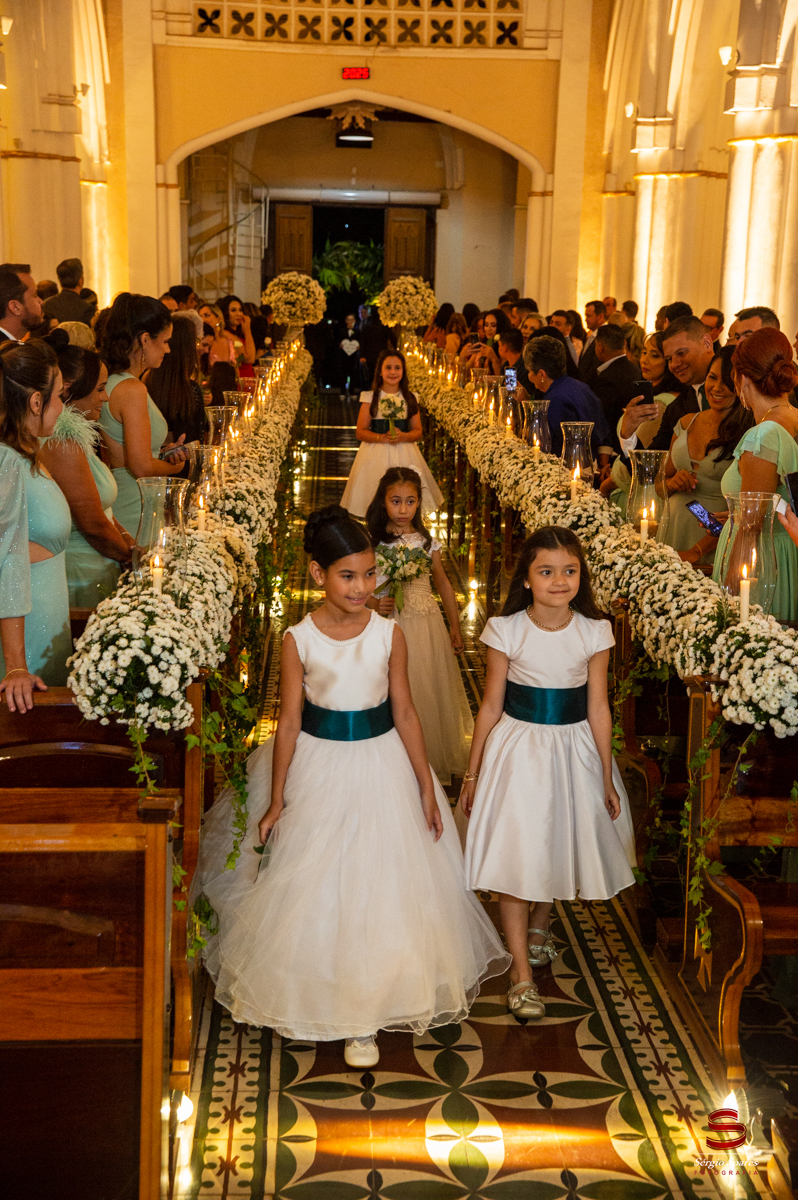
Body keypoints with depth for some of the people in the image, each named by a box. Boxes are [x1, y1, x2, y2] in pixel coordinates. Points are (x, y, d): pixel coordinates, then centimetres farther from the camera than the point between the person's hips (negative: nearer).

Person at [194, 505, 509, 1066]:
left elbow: (405, 712, -1)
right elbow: (290, 721, -5)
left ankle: (364, 1015, 23)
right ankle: (318, 993, 35)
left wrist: (426, 786, 1)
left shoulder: (390, 634, -8)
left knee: (380, 883, 7)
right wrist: (275, 800, -2)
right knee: (314, 888, 10)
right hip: (318, 769, -1)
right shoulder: (299, 640, -11)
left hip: (381, 768, 1)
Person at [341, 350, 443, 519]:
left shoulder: (410, 398, 9)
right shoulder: (371, 397, 2)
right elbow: (360, 432, 0)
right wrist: (382, 437, -16)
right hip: (376, 454, -2)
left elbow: (418, 432, 10)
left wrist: (403, 436, -12)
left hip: (405, 455, 2)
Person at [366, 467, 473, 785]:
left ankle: (435, 762, 27)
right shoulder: (372, 542, -5)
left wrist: (455, 627, 17)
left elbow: (443, 584, 14)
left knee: (430, 690, 11)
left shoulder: (427, 542, 3)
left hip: (427, 625, 3)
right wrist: (374, 604, -20)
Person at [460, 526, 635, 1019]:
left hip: (574, 749, 2)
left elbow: (598, 708, -2)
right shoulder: (507, 630, -11)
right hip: (518, 747, -2)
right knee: (515, 853, -2)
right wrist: (472, 774, 1)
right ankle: (521, 971, 9)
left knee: (564, 843, 17)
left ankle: (539, 922, 46)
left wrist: (608, 778, 2)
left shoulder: (595, 633, -8)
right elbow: (491, 706, -3)